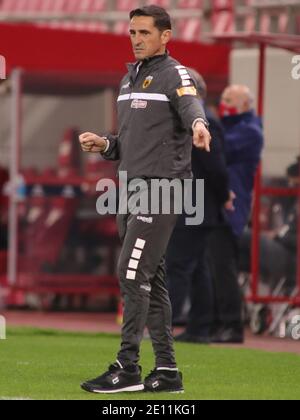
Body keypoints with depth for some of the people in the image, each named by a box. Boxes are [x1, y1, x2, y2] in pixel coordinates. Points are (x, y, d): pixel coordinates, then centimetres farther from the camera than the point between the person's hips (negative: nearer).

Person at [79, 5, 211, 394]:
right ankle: (166, 371, 12)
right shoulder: (129, 80, 20)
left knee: (132, 274, -14)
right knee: (150, 280, 9)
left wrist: (198, 124, -51)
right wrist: (104, 145, 5)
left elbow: (190, 105, -29)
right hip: (132, 188, 9)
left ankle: (127, 368, -13)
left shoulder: (175, 74, -5)